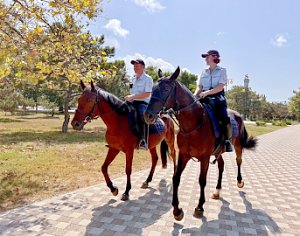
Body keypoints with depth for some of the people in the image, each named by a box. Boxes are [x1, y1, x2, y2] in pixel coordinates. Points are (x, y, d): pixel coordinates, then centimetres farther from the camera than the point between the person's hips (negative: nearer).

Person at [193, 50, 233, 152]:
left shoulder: (222, 70, 6)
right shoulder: (204, 72, 19)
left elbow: (220, 87, -7)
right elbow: (199, 87, 12)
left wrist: (207, 92, -20)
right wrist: (194, 95, -9)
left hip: (218, 98, -4)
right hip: (205, 99, 4)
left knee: (225, 118, -26)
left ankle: (227, 140, -6)